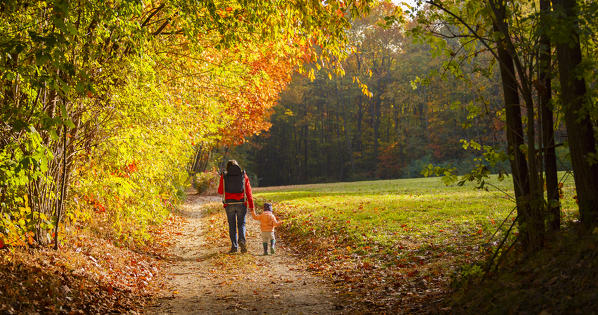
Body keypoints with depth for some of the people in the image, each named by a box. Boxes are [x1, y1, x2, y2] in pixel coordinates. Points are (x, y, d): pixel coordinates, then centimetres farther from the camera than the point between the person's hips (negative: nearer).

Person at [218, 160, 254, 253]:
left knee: (232, 225, 10)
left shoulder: (224, 176, 1)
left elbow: (220, 191, 7)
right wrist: (251, 206, 3)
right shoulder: (243, 175, 3)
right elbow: (248, 192, 1)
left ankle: (234, 246, 5)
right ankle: (242, 240, -15)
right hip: (241, 204, 0)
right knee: (241, 224, 11)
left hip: (229, 204, 0)